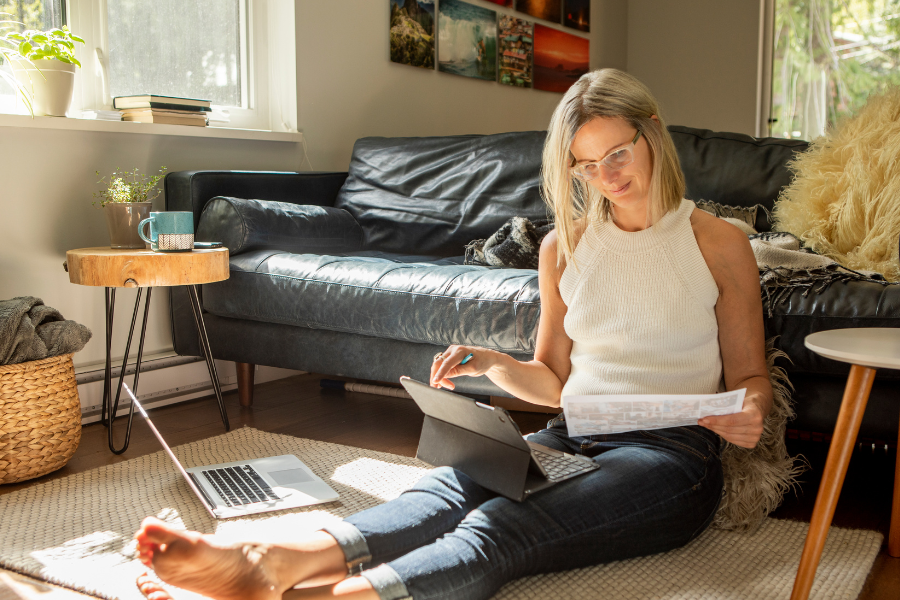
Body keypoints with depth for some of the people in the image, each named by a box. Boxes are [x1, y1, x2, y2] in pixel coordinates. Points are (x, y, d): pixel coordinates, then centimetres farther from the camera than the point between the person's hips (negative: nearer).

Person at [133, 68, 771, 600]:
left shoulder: (718, 243, 6)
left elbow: (751, 378, 9)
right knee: (447, 488, -30)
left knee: (499, 529, -34)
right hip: (569, 439, 4)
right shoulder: (564, 247, 16)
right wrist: (494, 364, 0)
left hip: (670, 455, -4)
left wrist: (748, 411, -15)